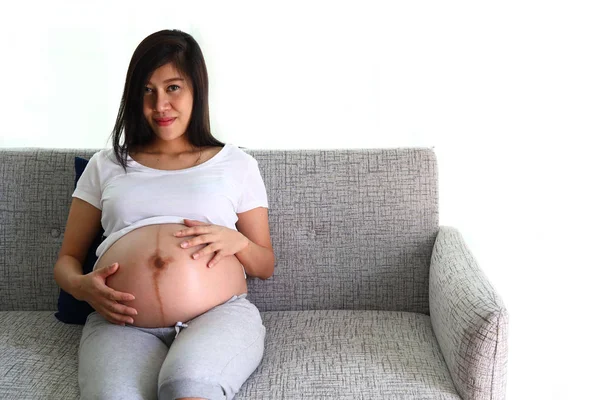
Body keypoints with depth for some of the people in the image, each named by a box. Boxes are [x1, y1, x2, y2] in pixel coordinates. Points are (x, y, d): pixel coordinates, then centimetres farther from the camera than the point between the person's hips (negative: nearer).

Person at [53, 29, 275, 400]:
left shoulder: (236, 164, 17)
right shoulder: (106, 165, 20)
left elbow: (266, 265, 18)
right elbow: (67, 258, 20)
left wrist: (236, 241, -5)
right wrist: (81, 285, -4)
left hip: (221, 314, -1)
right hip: (121, 323, 1)